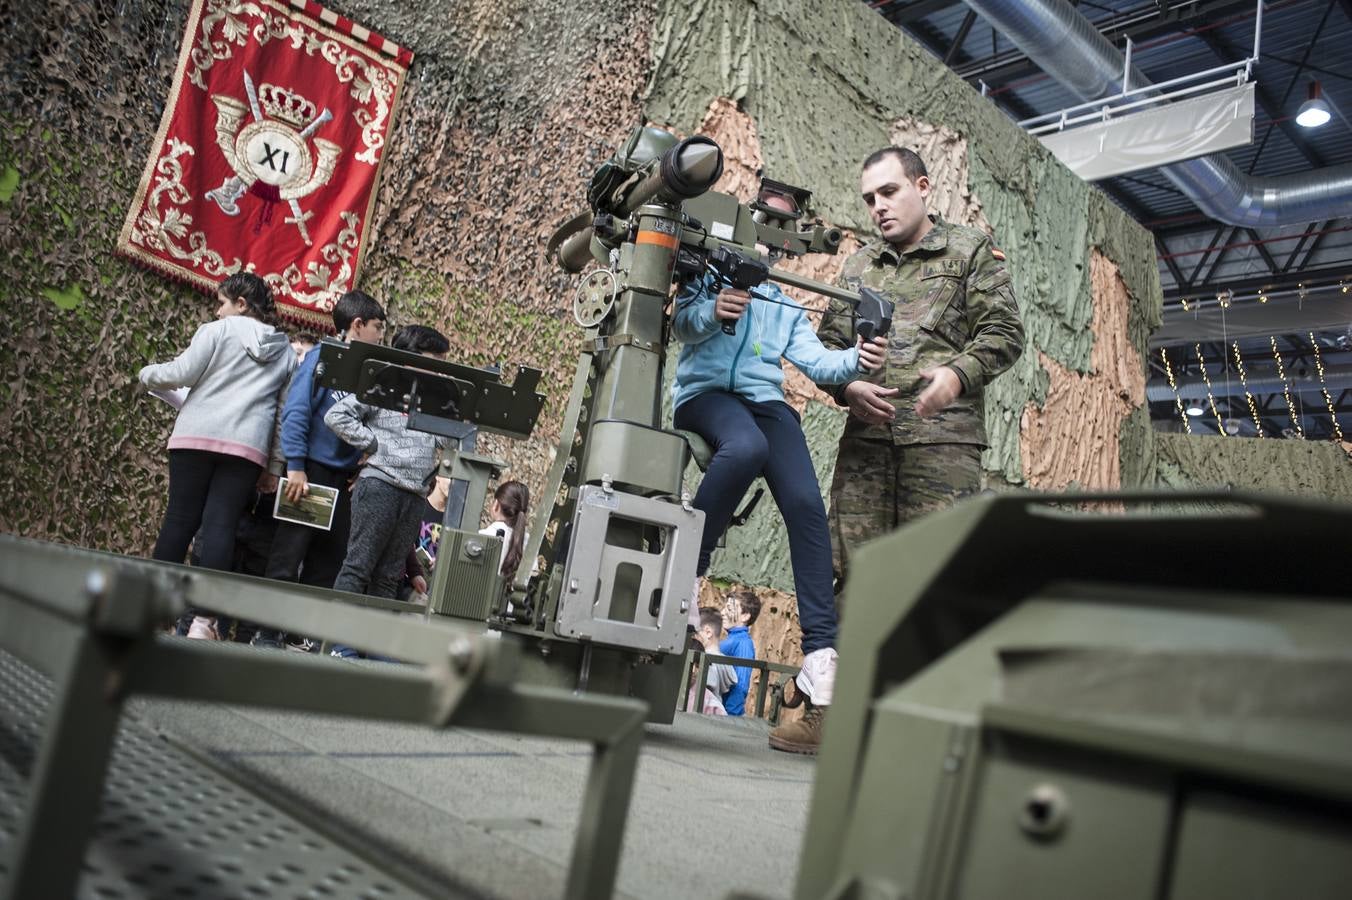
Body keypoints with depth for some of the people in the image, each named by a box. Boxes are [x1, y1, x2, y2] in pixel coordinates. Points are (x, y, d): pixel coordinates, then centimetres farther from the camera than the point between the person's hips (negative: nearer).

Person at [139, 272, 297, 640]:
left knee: (180, 518, 3)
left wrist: (147, 374, 21)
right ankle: (204, 618, -10)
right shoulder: (286, 352, 18)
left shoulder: (218, 331, 5)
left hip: (197, 436, -2)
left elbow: (181, 374, 1)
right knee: (221, 524, -3)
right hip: (248, 445, 2)